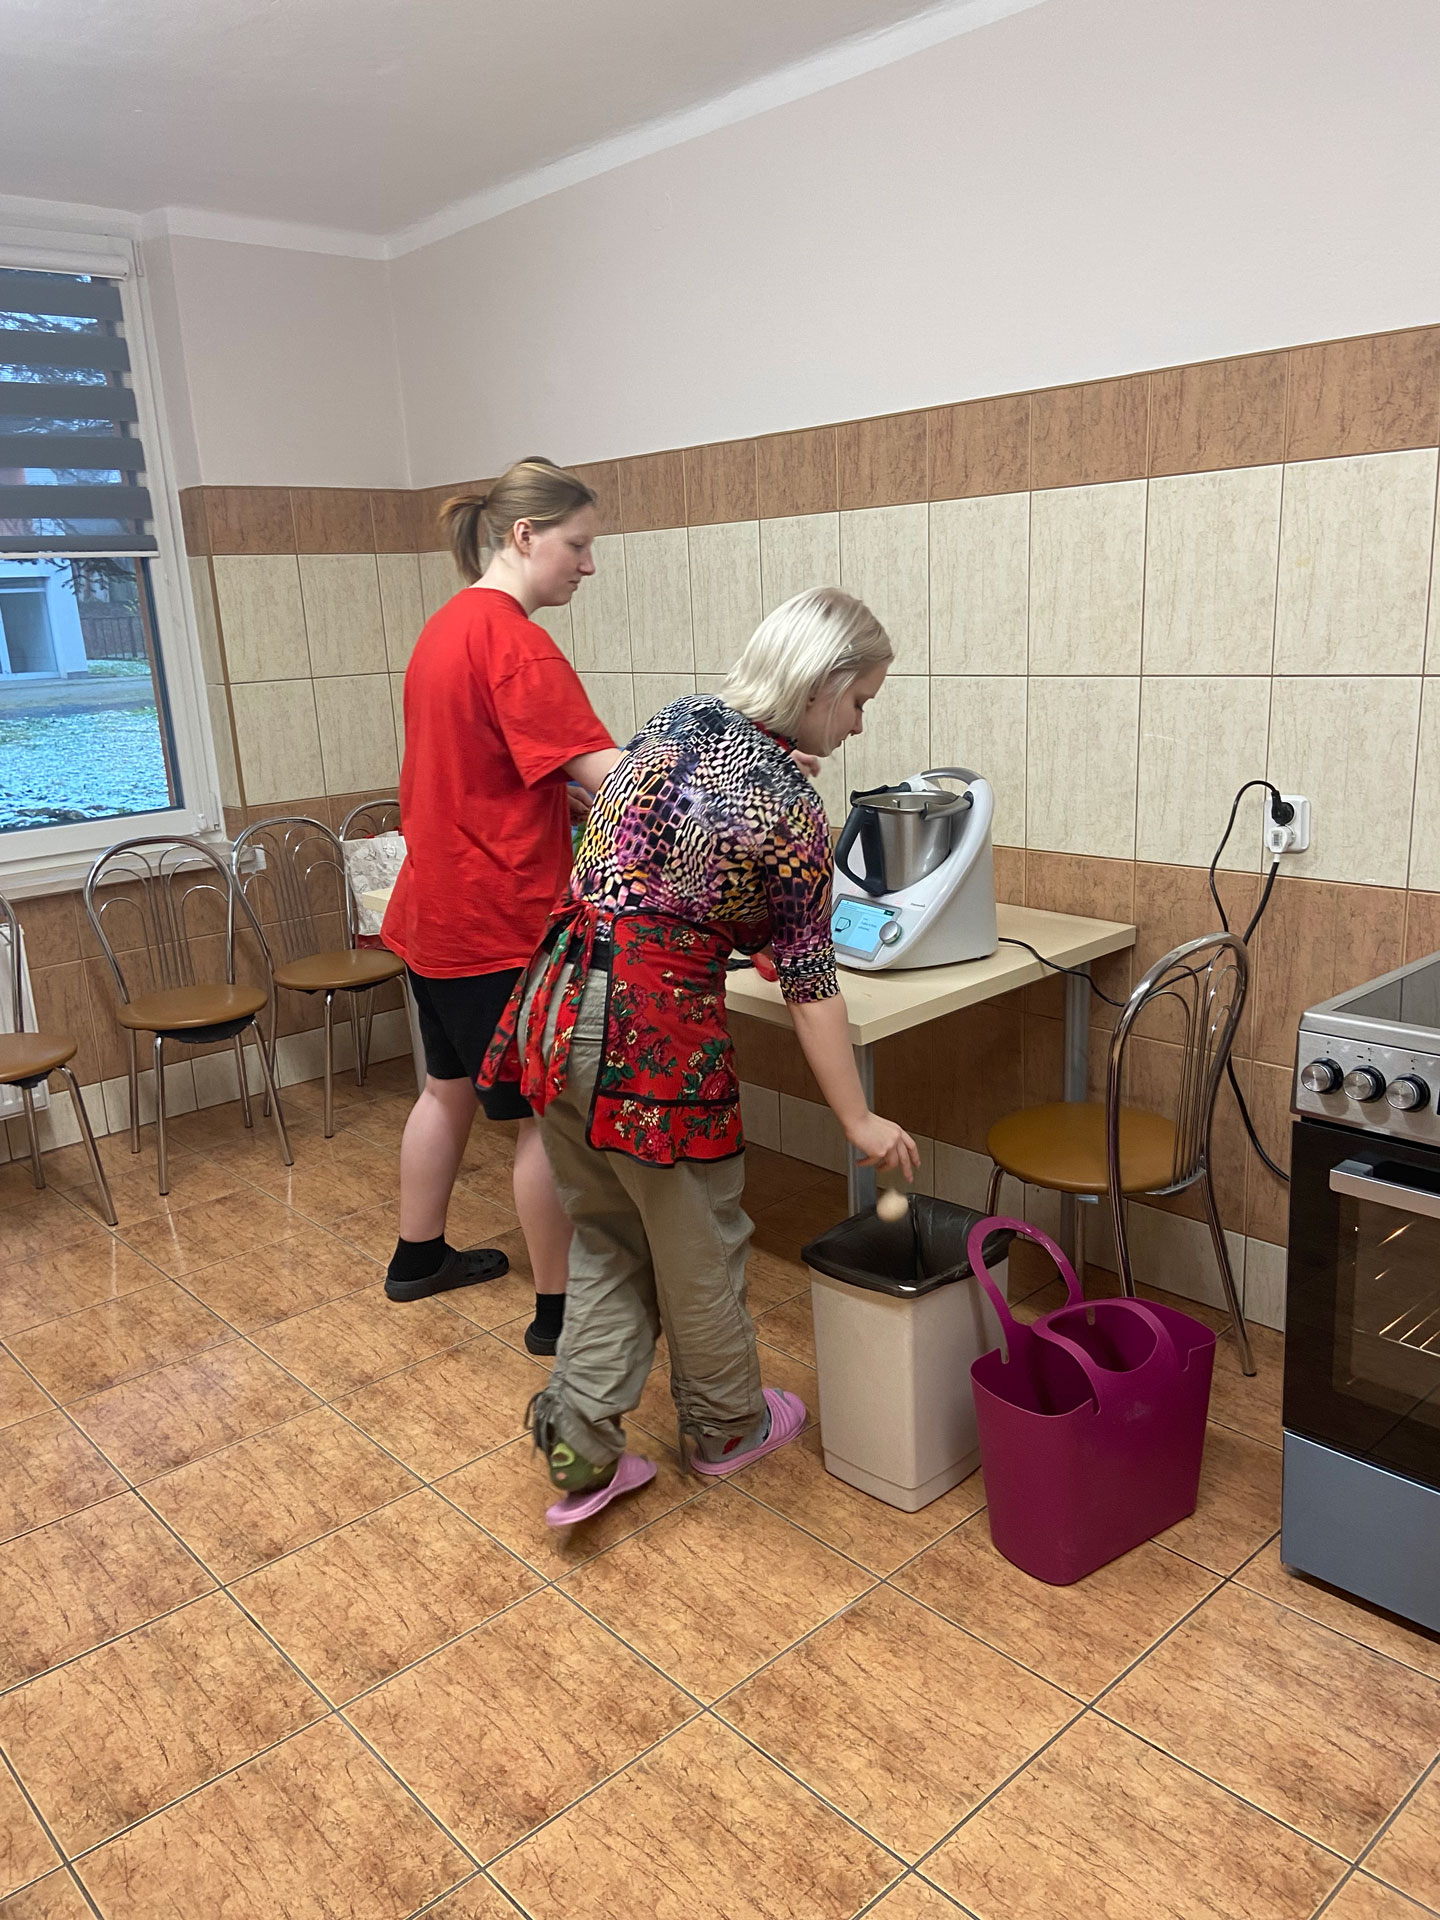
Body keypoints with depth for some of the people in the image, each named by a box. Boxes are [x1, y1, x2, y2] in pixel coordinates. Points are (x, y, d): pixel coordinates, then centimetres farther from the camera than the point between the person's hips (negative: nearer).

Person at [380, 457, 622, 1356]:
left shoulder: (446, 627, 12)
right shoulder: (514, 641, -19)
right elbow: (603, 771, -27)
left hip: (437, 909, 10)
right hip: (502, 921, -10)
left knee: (451, 1086, 22)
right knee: (548, 1114, 1)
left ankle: (419, 1257, 38)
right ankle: (560, 1308, 12)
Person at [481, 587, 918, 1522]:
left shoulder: (676, 719, 7)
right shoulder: (792, 809, -12)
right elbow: (810, 984, -9)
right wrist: (860, 1121, 0)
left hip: (558, 1001, 7)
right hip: (653, 1030, -7)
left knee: (608, 1237, 21)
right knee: (697, 1245, 16)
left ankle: (582, 1446, 21)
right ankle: (727, 1427, 37)